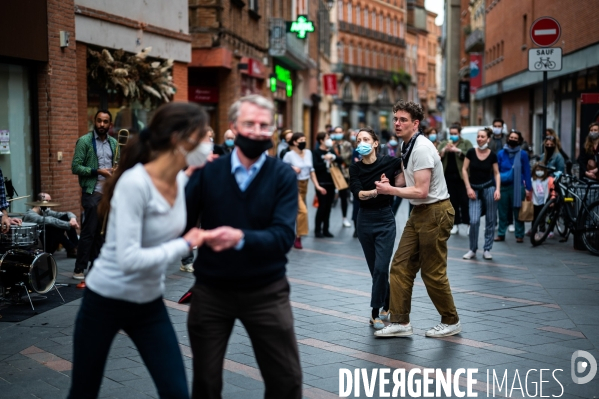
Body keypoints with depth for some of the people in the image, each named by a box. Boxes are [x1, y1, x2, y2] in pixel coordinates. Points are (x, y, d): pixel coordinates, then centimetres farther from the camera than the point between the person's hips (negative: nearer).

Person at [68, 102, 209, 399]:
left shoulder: (181, 180, -4)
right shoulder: (134, 182, -25)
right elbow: (129, 259, -31)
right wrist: (184, 245, -22)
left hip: (150, 305, 6)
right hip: (106, 302, -6)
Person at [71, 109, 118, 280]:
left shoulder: (113, 143, 11)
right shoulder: (84, 141, -6)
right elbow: (75, 167, -11)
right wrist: (98, 171, -18)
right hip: (92, 193, -5)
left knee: (102, 231, 9)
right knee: (88, 232, -5)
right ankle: (79, 269, 3)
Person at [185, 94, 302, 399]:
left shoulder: (283, 176, -8)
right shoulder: (208, 172, -5)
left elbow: (284, 236, -20)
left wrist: (241, 238, -37)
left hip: (265, 291, -1)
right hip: (211, 290, 1)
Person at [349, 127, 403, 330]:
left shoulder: (389, 162, -6)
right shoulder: (355, 168, -1)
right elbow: (358, 193, -17)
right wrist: (376, 191, -34)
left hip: (385, 219, -3)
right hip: (365, 220, 3)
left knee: (381, 268, -10)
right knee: (375, 269, 10)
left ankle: (376, 313, -1)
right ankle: (388, 304, 28)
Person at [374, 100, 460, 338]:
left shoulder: (422, 148, -20)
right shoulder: (407, 146, 11)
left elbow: (421, 191, -24)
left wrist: (390, 190, -16)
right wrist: (388, 182, 7)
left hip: (435, 212, -10)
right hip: (419, 212, 10)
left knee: (433, 272, 0)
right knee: (400, 266, 5)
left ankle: (451, 322, 18)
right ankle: (400, 322, 10)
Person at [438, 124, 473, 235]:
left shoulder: (466, 143, 5)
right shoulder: (443, 144, 14)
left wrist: (458, 150, -19)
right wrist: (444, 150, -14)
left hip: (462, 177, -3)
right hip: (448, 177, 3)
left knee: (465, 201, -3)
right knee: (453, 201, 6)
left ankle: (469, 224, 5)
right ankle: (455, 224, 11)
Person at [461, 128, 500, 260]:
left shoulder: (492, 155, -1)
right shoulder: (471, 152, -3)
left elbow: (496, 173, 5)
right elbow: (464, 170, 1)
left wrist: (498, 189, -7)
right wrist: (469, 188, -5)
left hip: (489, 188, 1)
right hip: (475, 190, -1)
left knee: (490, 220, 4)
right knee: (474, 221, -10)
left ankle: (487, 250, 16)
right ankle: (472, 250, 7)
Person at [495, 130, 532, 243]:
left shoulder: (523, 154, -1)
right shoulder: (501, 154, 5)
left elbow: (527, 172, 1)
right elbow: (496, 171, 8)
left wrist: (528, 189, -3)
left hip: (517, 187, -2)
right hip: (503, 186, 2)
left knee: (518, 212, 3)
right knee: (502, 212, 8)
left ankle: (519, 235, 11)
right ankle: (501, 234, 17)